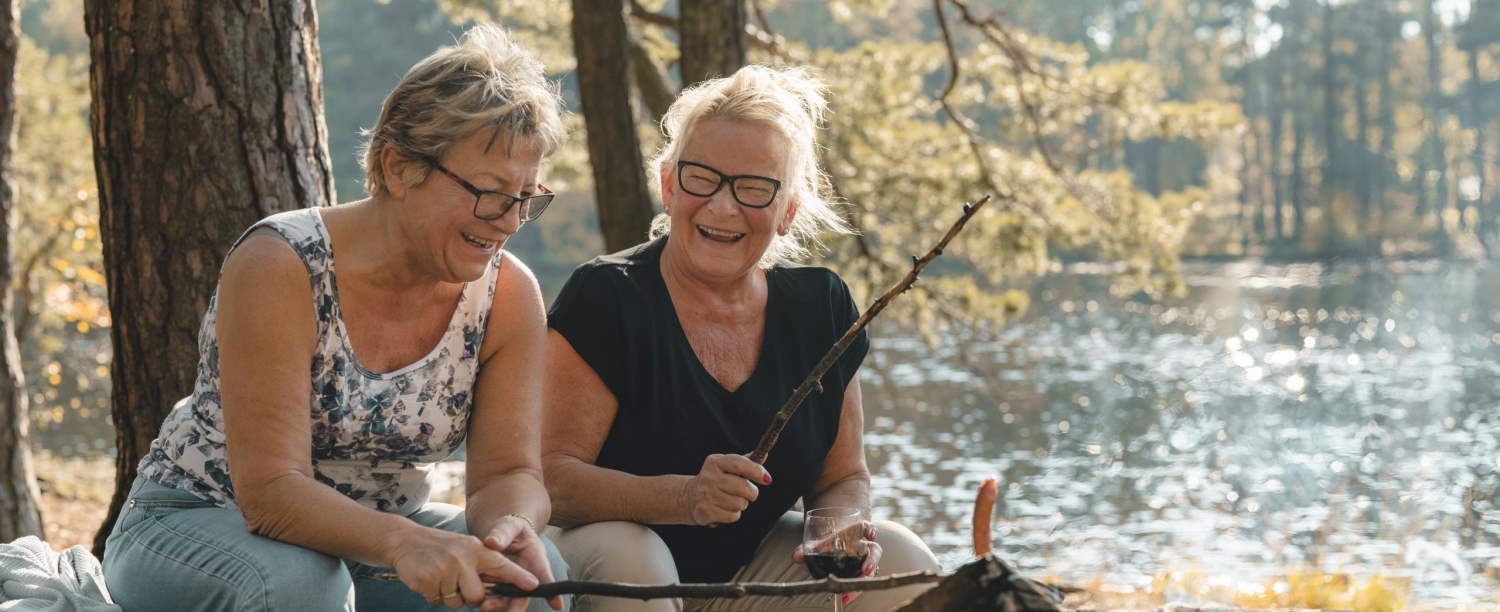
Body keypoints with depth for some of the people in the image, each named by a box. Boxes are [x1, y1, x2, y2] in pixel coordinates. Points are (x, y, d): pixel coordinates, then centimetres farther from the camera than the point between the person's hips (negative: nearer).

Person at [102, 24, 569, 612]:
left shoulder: (508, 295, -9)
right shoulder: (280, 266, -24)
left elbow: (508, 471, -9)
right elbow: (270, 489, -30)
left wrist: (509, 524, -35)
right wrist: (404, 543, -48)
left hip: (374, 536, 5)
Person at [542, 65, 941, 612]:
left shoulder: (821, 307, 0)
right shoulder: (606, 296, -14)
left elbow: (843, 478, 9)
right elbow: (550, 476, -22)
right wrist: (684, 497, -38)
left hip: (753, 565, 5)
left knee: (902, 563, -14)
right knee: (623, 558, -37)